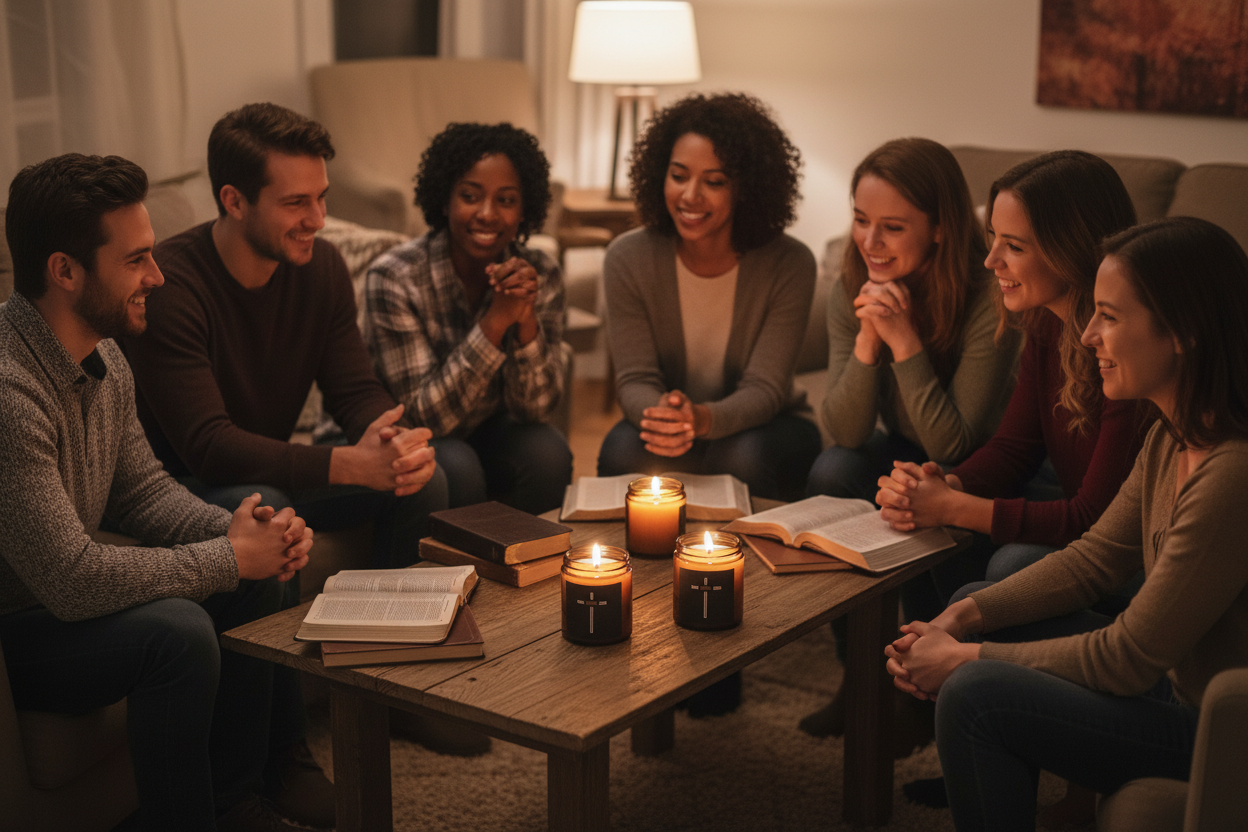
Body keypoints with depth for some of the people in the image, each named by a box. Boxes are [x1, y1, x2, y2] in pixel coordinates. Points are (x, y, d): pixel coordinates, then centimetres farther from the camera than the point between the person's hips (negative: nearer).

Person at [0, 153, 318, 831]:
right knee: (176, 631, -28)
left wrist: (244, 534, -9)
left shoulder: (104, 359, 0)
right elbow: (72, 581, -31)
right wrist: (233, 555, -21)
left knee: (255, 580, 3)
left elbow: (142, 490, 10)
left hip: (64, 596, 10)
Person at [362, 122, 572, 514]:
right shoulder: (394, 276, -23)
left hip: (483, 435, 4)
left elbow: (535, 407, -14)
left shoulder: (539, 275, -11)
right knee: (455, 468, -32)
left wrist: (525, 320, -31)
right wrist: (496, 321, -35)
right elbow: (425, 416, -25)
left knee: (547, 449, -25)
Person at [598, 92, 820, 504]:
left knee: (740, 456, -35)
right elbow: (635, 380, -13)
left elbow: (764, 389, -21)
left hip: (764, 427, -1)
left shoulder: (790, 265, -18)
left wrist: (701, 419, -44)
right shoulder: (629, 257, -12)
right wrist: (658, 414, -40)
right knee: (623, 451, -32)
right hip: (665, 424, 1)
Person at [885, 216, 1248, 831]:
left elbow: (1128, 659, -23)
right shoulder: (1173, 436, 1)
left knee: (976, 695, -19)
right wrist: (959, 620, -2)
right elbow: (1094, 559, 10)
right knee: (974, 600, 10)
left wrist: (967, 658, -13)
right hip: (1174, 678, 10)